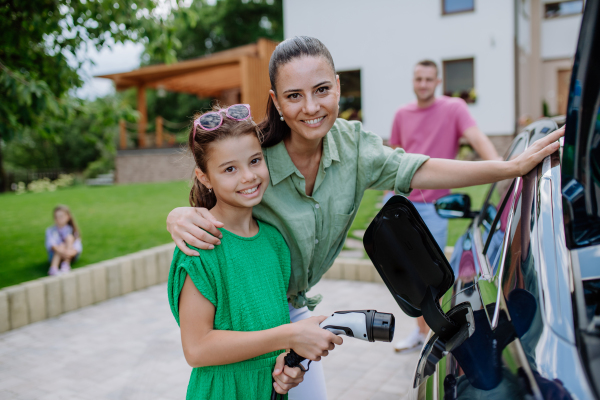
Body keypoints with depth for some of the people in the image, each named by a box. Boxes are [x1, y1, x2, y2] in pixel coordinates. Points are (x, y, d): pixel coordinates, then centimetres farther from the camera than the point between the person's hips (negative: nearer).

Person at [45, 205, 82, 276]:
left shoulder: (72, 230, -2)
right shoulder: (50, 230, -2)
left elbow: (78, 245, -15)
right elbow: (50, 243, -20)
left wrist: (72, 251, -39)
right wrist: (60, 250, -42)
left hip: (71, 256, 1)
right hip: (54, 255, -1)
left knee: (70, 238, -23)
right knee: (62, 246, -31)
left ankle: (66, 264, -33)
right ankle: (53, 269, -48)